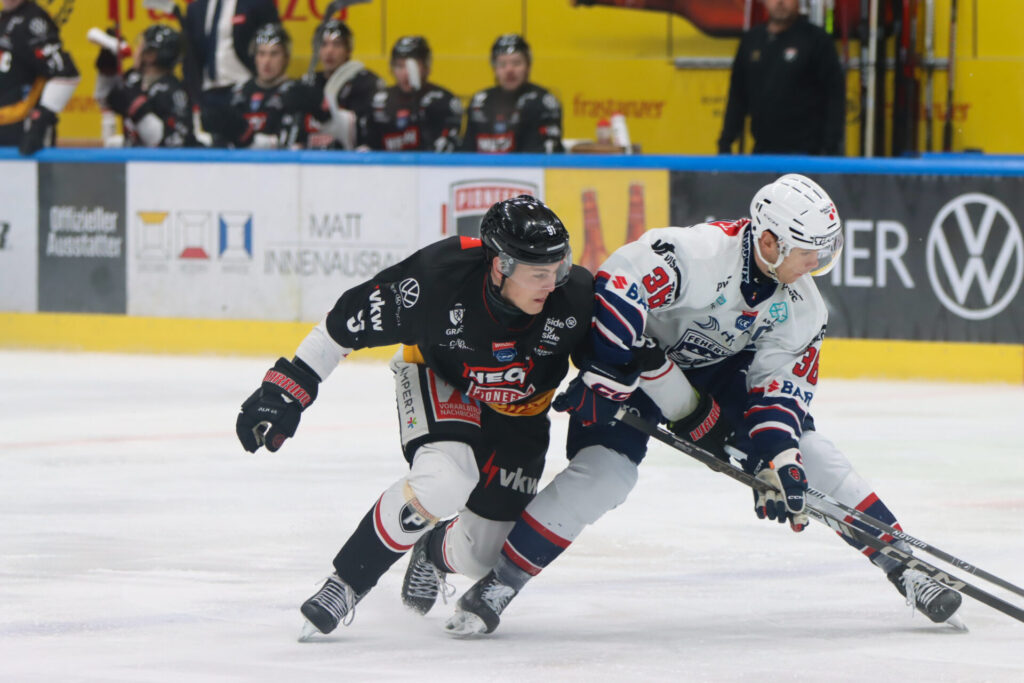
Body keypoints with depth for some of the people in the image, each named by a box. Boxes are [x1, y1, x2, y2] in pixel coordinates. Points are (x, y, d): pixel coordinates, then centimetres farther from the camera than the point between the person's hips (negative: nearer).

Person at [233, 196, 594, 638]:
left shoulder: (574, 295, -27)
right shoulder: (438, 276, -34)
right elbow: (349, 320, -21)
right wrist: (287, 388, -20)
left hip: (517, 412, 3)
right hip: (439, 380, -3)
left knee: (480, 557, -1)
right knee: (445, 479, -34)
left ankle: (438, 553, 38)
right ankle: (345, 584, -16)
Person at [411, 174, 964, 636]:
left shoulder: (801, 307, -11)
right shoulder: (699, 254, -34)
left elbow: (782, 385, -10)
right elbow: (617, 287, -38)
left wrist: (778, 459, -26)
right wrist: (602, 383, -36)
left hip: (717, 374, 6)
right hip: (635, 364, -6)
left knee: (802, 450, -6)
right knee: (606, 469, -25)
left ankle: (901, 565, 1)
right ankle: (498, 584, -18)